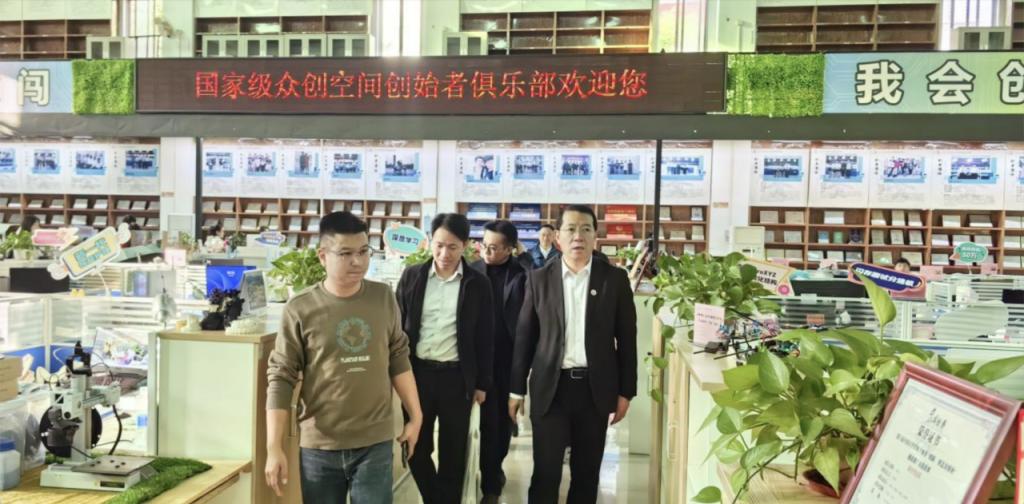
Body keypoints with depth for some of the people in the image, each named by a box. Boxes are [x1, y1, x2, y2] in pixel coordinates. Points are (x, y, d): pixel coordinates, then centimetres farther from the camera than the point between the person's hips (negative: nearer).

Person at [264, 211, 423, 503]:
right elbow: (280, 378, -5)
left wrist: (415, 416, 10)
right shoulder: (300, 309, -8)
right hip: (319, 446, -1)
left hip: (376, 443, 2)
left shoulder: (384, 298, 1)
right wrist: (274, 448, -7)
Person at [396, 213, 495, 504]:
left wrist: (483, 383, 1)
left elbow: (485, 337, 1)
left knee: (453, 451, 10)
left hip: (457, 377, -1)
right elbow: (397, 327, 5)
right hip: (417, 373, 2)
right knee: (416, 448, 10)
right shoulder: (412, 276, 1)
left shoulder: (478, 283, -3)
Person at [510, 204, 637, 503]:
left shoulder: (615, 279, 0)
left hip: (596, 388, 1)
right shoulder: (539, 279, 1)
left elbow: (626, 338, 2)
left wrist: (625, 391, 1)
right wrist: (517, 389, 4)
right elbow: (524, 336, 4)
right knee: (545, 472, 2)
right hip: (550, 387, 0)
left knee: (587, 471, 12)